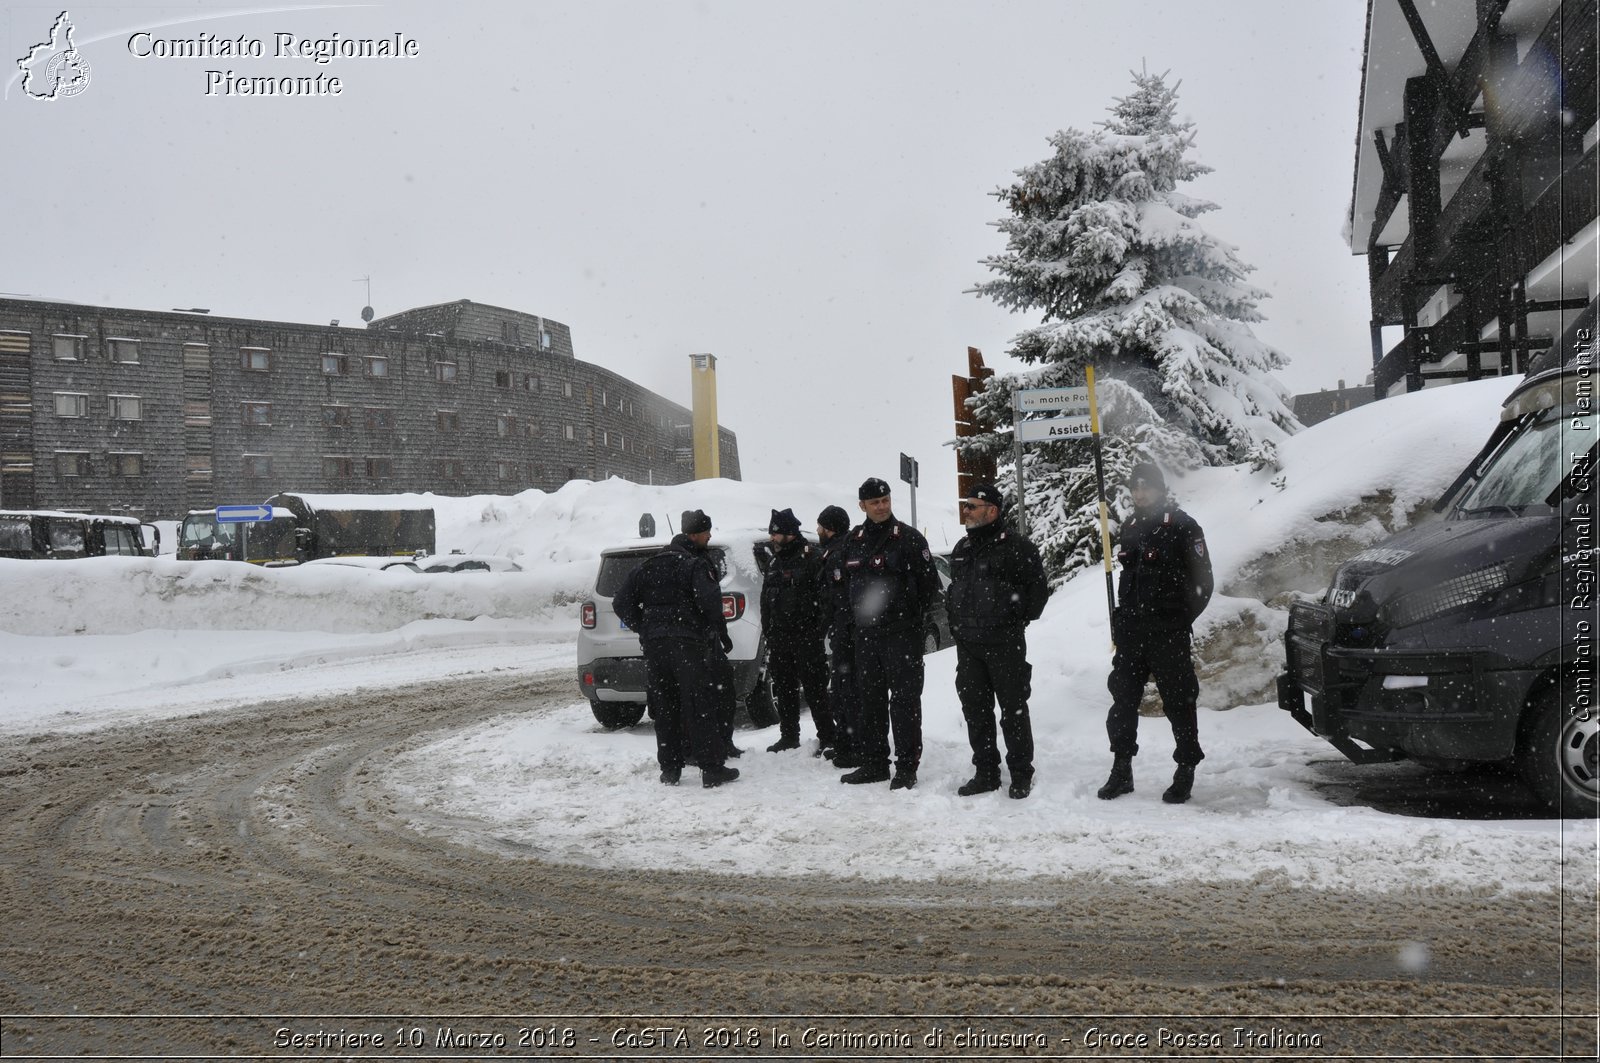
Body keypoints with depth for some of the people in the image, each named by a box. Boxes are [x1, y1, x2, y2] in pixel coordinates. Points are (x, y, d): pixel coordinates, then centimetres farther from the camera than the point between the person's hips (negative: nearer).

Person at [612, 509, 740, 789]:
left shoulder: (649, 567, 15)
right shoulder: (695, 565, -5)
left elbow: (621, 603, 14)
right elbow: (709, 600, -20)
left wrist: (645, 629, 16)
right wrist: (721, 632, -7)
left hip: (654, 645, 6)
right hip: (688, 643, -6)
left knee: (665, 709, 12)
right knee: (700, 707, -2)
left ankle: (669, 769, 14)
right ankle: (712, 769, -2)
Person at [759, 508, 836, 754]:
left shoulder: (812, 557, -8)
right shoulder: (774, 562, 17)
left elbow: (823, 595, -14)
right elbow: (766, 599, 23)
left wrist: (819, 629, -19)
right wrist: (767, 631, 17)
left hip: (806, 635, -8)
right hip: (779, 636, 8)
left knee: (815, 687, -6)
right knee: (783, 688, 12)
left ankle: (827, 737, 0)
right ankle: (789, 736, 23)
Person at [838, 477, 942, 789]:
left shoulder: (908, 537, -6)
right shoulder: (853, 542, 10)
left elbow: (929, 582, -6)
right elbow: (846, 582, 21)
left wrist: (918, 618, -5)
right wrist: (854, 616, 13)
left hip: (902, 632, -5)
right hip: (866, 634, 6)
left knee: (904, 699, -3)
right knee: (871, 700, 11)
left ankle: (906, 767, 2)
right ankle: (874, 763, 21)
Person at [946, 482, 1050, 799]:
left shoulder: (1014, 544, -9)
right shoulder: (962, 548, 14)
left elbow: (1040, 585, -8)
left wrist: (1021, 619, -6)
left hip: (1004, 643, -7)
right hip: (967, 643, 7)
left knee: (1012, 708, 0)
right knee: (975, 709, 10)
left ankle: (1021, 775, 9)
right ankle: (986, 773, 19)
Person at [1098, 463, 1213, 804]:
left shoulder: (1182, 526, -4)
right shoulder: (1130, 527, 14)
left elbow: (1202, 580, -5)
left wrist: (1180, 619, -8)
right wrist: (1122, 617, 13)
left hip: (1168, 634, -6)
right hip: (1131, 632, 6)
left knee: (1178, 702, 1)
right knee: (1123, 700, 6)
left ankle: (1186, 773, 10)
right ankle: (1121, 772, 15)